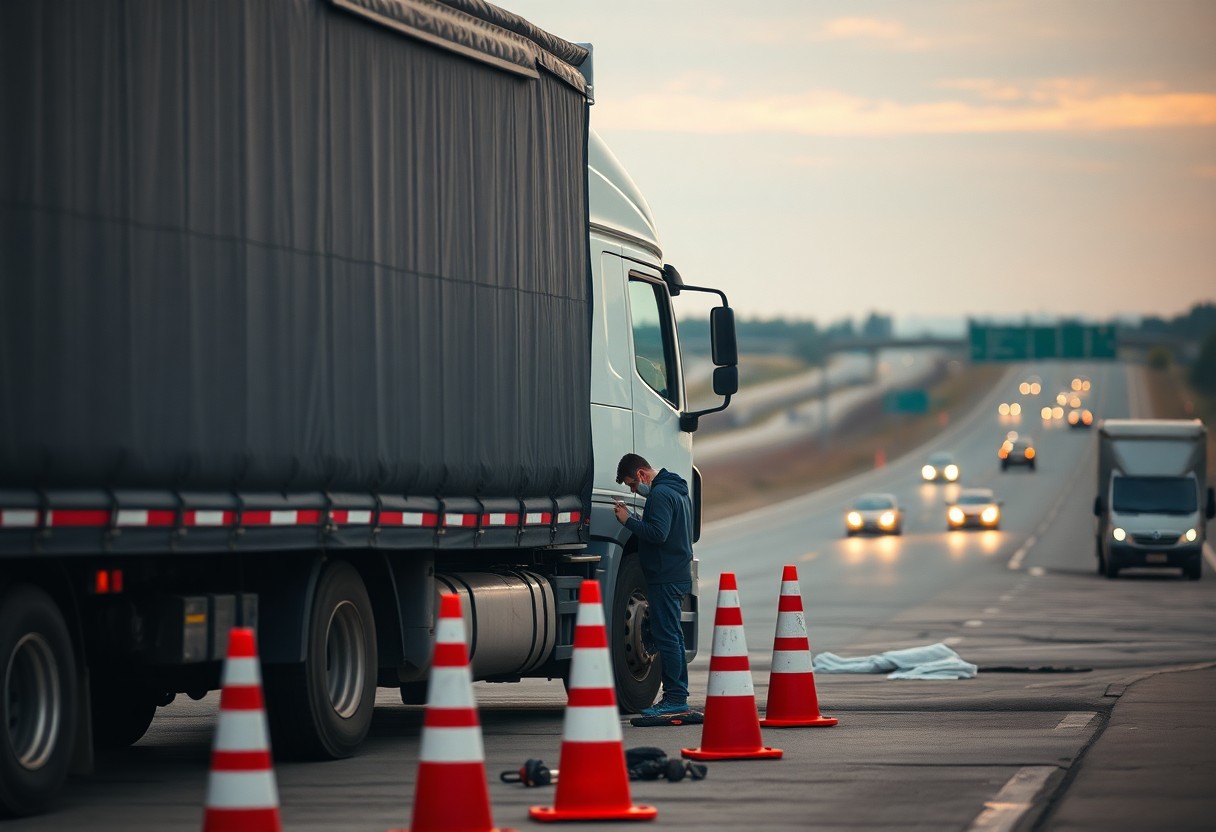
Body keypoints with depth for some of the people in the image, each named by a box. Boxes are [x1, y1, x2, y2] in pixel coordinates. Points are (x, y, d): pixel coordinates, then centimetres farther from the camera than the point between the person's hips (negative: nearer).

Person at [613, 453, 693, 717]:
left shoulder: (660, 494, -13)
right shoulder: (678, 492, 20)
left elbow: (658, 533, -23)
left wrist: (628, 520, -13)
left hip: (665, 577, -11)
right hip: (680, 574, 11)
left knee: (666, 637, -10)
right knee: (673, 637, 13)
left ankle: (675, 698, -11)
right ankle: (678, 697, 14)